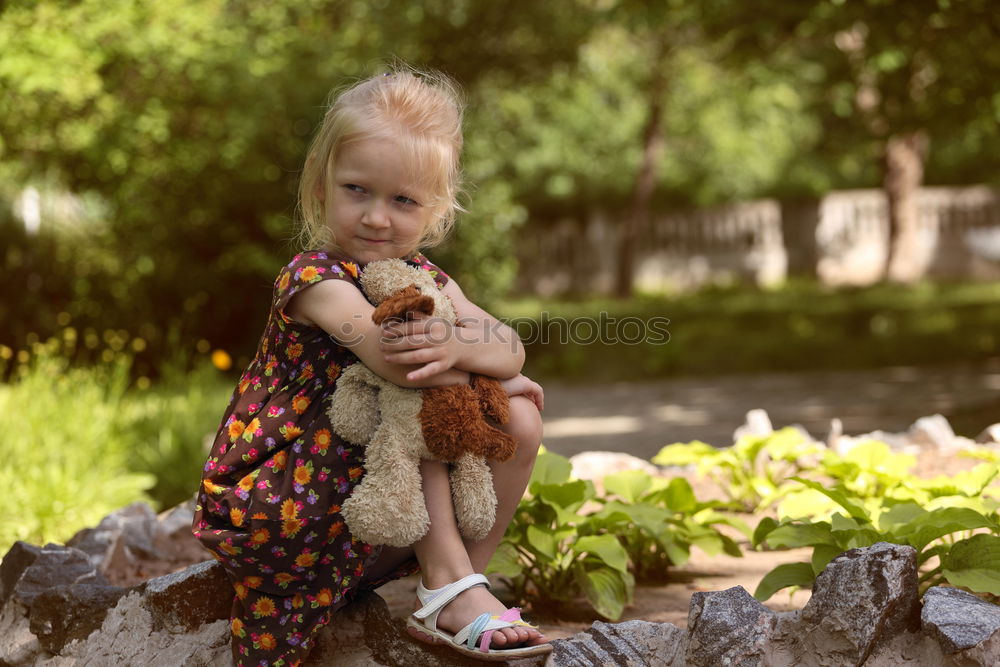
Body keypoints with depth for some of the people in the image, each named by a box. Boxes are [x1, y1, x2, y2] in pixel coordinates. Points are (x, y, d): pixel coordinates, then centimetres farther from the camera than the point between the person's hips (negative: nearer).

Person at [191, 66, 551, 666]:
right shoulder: (317, 280, -19)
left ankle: (461, 590, -5)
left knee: (521, 420, -4)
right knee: (414, 408, -23)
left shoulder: (425, 281, 4)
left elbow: (511, 349, -12)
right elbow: (396, 363, -35)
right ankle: (448, 582, -20)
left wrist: (458, 347, -35)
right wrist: (482, 375, -20)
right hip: (269, 494, -7)